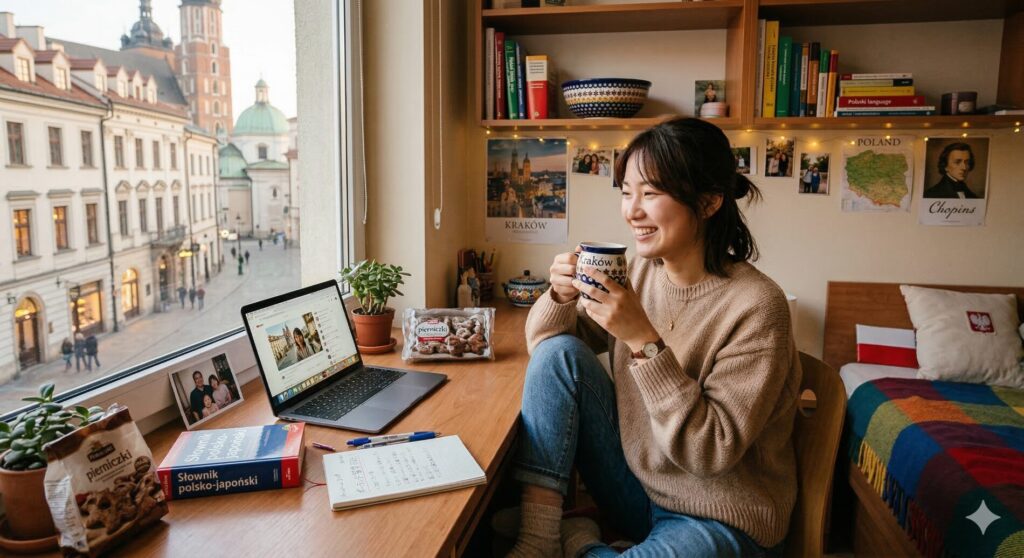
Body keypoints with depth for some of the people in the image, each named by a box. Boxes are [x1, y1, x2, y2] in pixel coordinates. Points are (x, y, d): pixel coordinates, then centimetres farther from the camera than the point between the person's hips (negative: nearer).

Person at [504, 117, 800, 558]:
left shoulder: (755, 307, -21)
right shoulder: (640, 271, -4)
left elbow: (713, 450, -24)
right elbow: (542, 343, 4)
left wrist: (644, 340, -31)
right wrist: (561, 296, -18)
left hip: (720, 520, -5)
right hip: (636, 486, 6)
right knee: (558, 351, -14)